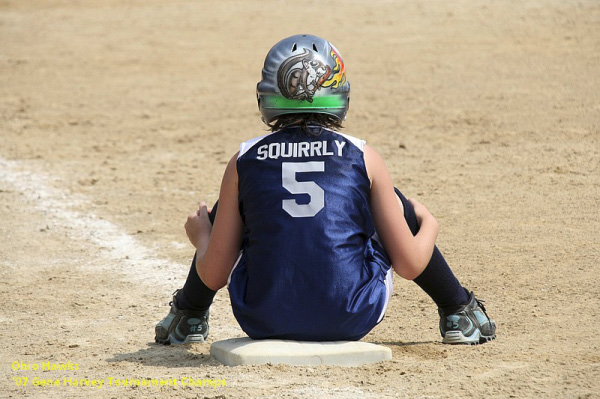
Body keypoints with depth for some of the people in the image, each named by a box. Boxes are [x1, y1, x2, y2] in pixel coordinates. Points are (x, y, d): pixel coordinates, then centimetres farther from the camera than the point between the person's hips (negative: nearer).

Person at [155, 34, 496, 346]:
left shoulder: (244, 161, 0)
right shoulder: (363, 157, -2)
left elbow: (213, 276, 1)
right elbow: (410, 265, -1)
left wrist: (200, 234, 23)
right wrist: (429, 225, 21)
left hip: (264, 322, 1)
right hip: (350, 323, -1)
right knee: (393, 203, 23)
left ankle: (187, 319, 46)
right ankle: (458, 313, 36)